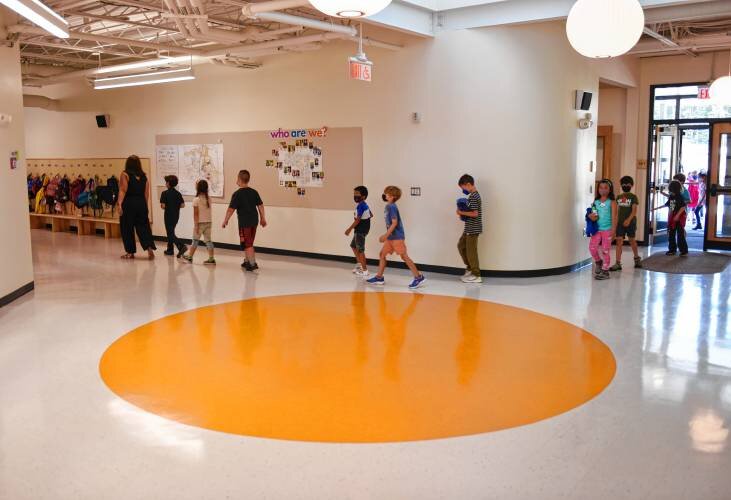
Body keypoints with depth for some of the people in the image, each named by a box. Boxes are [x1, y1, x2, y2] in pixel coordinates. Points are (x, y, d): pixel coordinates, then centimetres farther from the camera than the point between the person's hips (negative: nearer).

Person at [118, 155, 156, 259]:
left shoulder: (125, 175, -4)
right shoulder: (144, 176, 8)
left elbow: (123, 191, -13)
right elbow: (146, 193, 9)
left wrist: (119, 203, -18)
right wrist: (146, 206, 17)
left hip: (129, 204, -4)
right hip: (141, 204, 4)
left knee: (127, 228, 7)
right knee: (143, 226, 5)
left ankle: (130, 252, 11)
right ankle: (150, 247, -13)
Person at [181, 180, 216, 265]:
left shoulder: (196, 199, -13)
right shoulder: (209, 199, 0)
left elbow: (196, 214, -14)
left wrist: (196, 225, -12)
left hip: (200, 223, -4)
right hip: (209, 222, 4)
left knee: (195, 240, 9)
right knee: (208, 240, 6)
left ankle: (189, 256, 23)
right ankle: (211, 259, 1)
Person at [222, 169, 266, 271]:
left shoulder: (237, 194, -11)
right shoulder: (254, 192, 5)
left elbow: (231, 209, -12)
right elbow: (260, 206, 8)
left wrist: (225, 220, -1)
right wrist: (263, 218, 18)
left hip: (244, 222, -6)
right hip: (254, 221, 6)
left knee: (247, 244, -1)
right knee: (248, 243, 19)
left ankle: (253, 264, -6)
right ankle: (247, 261, 29)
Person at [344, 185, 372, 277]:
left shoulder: (360, 205, -20)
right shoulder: (365, 205, 8)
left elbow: (357, 220, -23)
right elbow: (371, 214, 19)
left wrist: (349, 229, -17)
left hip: (360, 230, -10)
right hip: (360, 230, 10)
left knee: (360, 250, -4)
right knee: (353, 246, 22)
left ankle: (365, 270, 3)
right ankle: (359, 265, 30)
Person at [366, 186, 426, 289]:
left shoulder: (392, 207, -15)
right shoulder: (388, 206, 12)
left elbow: (394, 223, -20)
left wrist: (386, 235, -21)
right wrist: (386, 235, 19)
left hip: (397, 236, -10)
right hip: (391, 237, 10)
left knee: (404, 256, -8)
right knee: (382, 254, 10)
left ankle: (419, 277, -4)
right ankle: (379, 278, 16)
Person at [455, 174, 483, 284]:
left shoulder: (473, 197, -19)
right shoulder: (474, 195, 12)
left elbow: (475, 213, -25)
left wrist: (462, 212, -15)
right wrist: (463, 213, 4)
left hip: (473, 229, -10)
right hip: (469, 229, 10)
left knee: (471, 251, -2)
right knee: (461, 246, 19)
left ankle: (476, 275, 7)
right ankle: (470, 268, 26)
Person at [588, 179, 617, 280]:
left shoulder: (611, 203, -5)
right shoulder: (596, 202, 8)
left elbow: (614, 217, -8)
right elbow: (592, 214, 16)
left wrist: (613, 231, -15)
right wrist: (591, 216, -9)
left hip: (607, 230, -4)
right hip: (597, 229, 4)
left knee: (605, 250, 1)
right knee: (592, 247, -5)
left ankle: (605, 271, 11)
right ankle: (598, 262, 23)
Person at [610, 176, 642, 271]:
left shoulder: (633, 197, -4)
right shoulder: (618, 197, 9)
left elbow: (634, 211, -13)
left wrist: (628, 220, -26)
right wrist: (616, 221, 9)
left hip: (630, 223, -3)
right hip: (620, 223, 3)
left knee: (632, 241, 12)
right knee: (619, 242, -4)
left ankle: (637, 258, 34)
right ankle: (618, 263, -5)